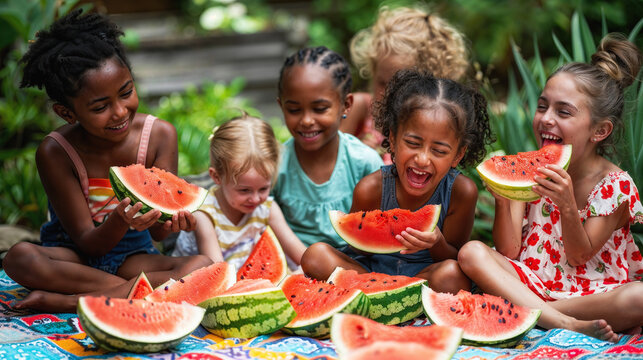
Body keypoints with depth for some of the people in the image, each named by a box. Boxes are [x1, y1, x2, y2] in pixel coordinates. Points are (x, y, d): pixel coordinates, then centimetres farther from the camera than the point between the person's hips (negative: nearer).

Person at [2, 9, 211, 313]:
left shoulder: (160, 135, -11)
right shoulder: (55, 152, -16)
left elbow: (156, 231, -11)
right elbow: (89, 242, -15)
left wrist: (171, 221, -36)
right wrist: (120, 222, -37)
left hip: (132, 256, 2)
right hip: (75, 258, -2)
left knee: (204, 267, -28)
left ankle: (64, 301, -28)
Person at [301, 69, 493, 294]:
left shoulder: (461, 192, -18)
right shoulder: (371, 189, -18)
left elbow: (455, 257, -7)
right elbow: (358, 251, -4)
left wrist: (437, 244, -32)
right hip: (370, 270, 1)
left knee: (452, 274, -33)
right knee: (316, 255, -22)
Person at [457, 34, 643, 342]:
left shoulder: (615, 185, -5)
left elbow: (579, 257, -9)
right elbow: (509, 251, -3)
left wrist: (567, 206, -25)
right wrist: (502, 201, -20)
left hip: (592, 293, -2)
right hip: (531, 283, 3)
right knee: (472, 252, -23)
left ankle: (525, 311, -23)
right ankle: (564, 323, -31)